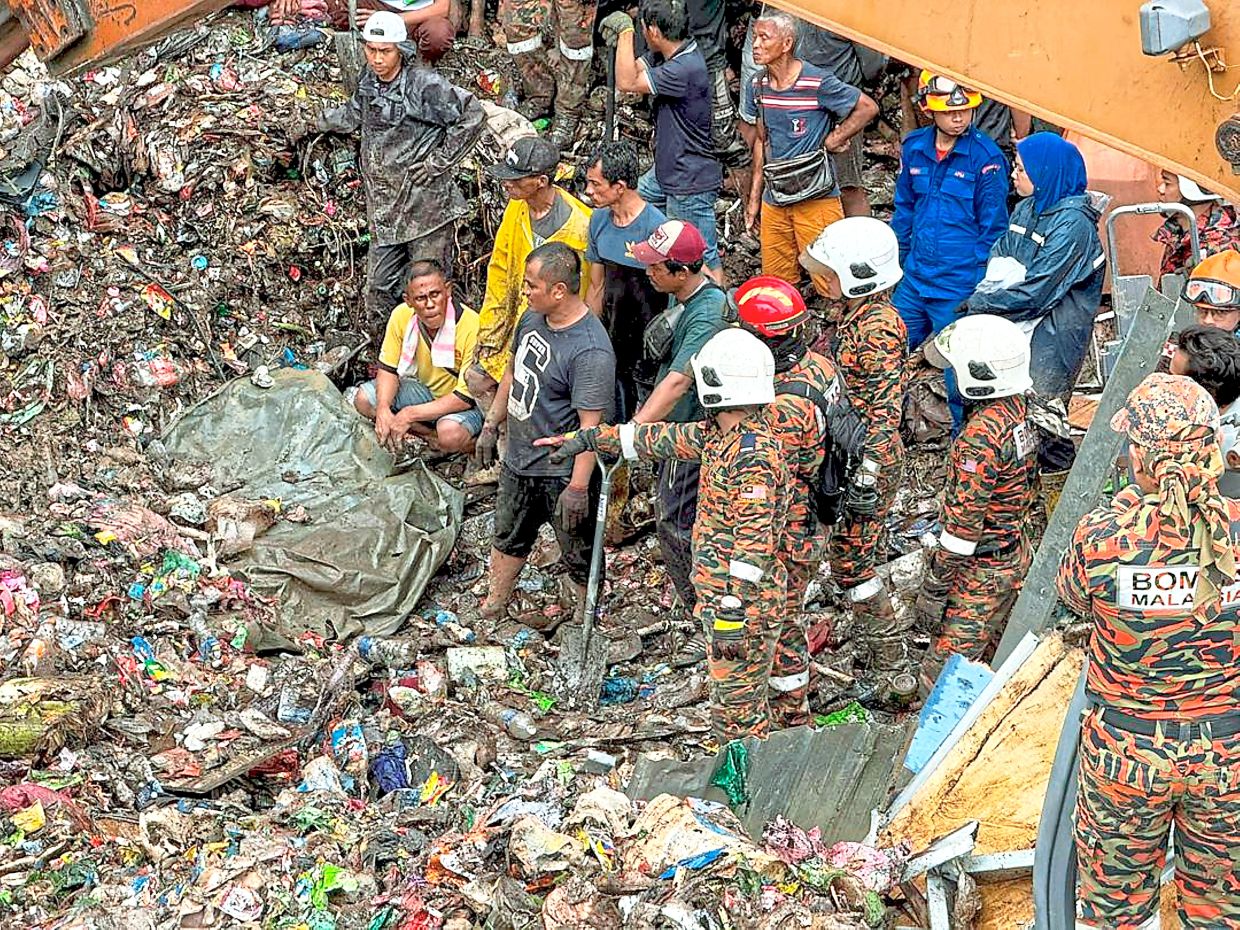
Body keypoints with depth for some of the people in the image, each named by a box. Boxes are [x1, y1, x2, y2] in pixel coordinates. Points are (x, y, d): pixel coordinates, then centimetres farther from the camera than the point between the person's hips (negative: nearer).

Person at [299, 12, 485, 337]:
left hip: (427, 207, -7)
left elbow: (472, 116, -15)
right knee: (380, 287, 11)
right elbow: (354, 113, 30)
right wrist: (312, 125, 31)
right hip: (385, 208, 7)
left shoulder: (425, 85, -16)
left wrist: (441, 161, -13)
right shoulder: (368, 82, 7)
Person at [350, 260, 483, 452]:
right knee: (364, 399, -12)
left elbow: (467, 397, -27)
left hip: (465, 403, -6)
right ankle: (434, 437, -11)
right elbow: (388, 369, -2)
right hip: (425, 389, 6)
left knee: (450, 434, -38)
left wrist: (410, 414, -29)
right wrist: (383, 409, -23)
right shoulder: (401, 316, -14)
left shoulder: (471, 327, -29)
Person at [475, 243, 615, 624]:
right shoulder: (532, 318, -2)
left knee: (579, 555, 11)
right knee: (508, 539, 25)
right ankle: (491, 612, 44)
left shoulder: (590, 351, -29)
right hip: (518, 461, 8)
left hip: (563, 474, -8)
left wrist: (578, 487, -25)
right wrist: (491, 425, 19)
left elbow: (591, 425, -27)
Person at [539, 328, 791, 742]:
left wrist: (733, 621, -25)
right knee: (730, 697, 20)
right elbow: (664, 438, 19)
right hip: (722, 598, 10)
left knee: (738, 709, 0)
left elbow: (753, 547, -27)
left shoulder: (754, 456, -25)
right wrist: (590, 438, 24)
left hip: (745, 604, -10)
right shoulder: (721, 434, 5)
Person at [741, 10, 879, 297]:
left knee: (828, 282, -4)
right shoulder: (758, 85, 5)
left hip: (816, 199, -6)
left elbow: (868, 108, -6)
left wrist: (832, 141, -9)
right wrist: (755, 197, 14)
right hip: (774, 201, 6)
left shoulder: (818, 83, -14)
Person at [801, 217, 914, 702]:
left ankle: (893, 671, 6)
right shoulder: (856, 315, 7)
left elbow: (885, 410, -27)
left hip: (866, 463, -10)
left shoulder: (877, 330, -23)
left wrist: (868, 472, -32)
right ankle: (879, 645, 35)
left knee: (850, 559, -4)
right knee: (850, 553, 20)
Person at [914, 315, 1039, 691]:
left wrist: (934, 586, -17)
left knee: (942, 679, -4)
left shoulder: (981, 434, -28)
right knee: (991, 657, 23)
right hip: (1016, 553, 10)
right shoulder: (1017, 407, 1)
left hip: (982, 570, -10)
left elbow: (964, 521, -25)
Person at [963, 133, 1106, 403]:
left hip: (1050, 336, -7)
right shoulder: (1027, 209, 7)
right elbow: (998, 260, 10)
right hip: (1015, 325, 7)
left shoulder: (1073, 223, -18)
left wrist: (981, 303, -13)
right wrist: (981, 295, -9)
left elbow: (1035, 293, -21)